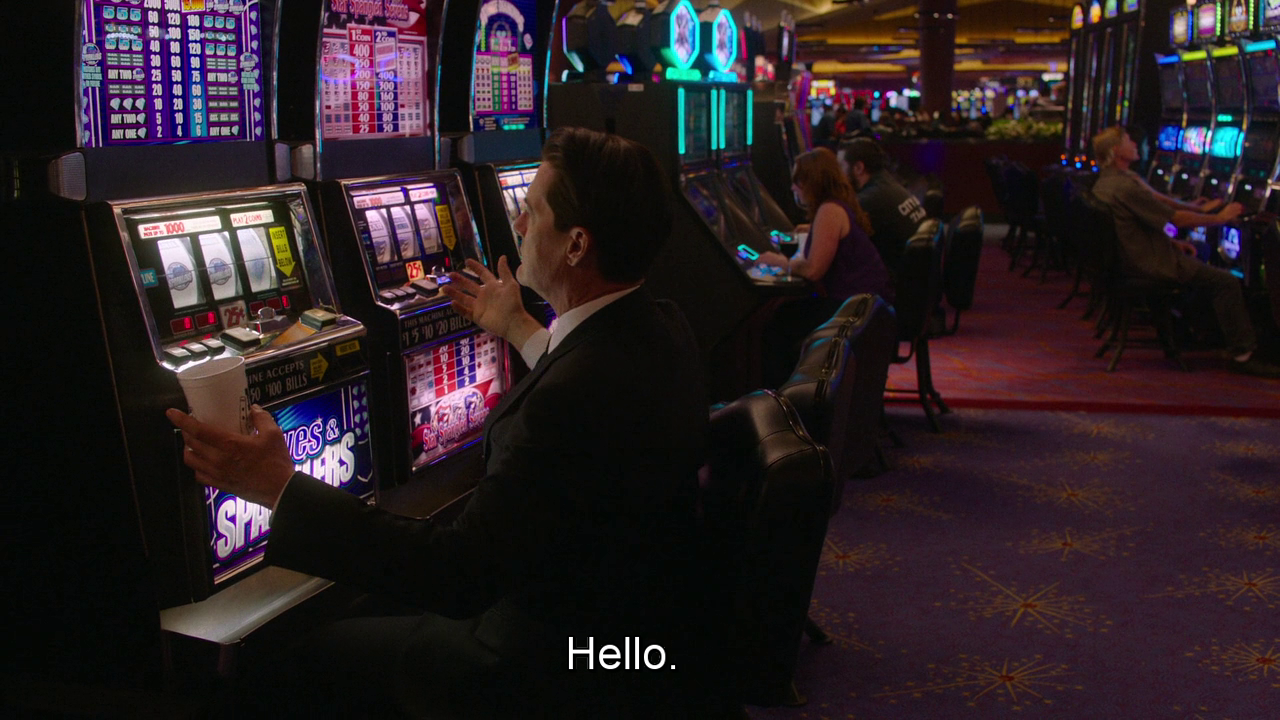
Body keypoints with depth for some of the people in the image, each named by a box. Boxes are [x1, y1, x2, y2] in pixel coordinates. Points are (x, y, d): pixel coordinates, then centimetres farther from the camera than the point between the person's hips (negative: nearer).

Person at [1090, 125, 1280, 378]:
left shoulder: (1104, 182, 9)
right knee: (1226, 281, -8)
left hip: (1128, 258, 11)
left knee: (1194, 263, 29)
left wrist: (1171, 242, 12)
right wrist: (1220, 218, -6)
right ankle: (1242, 354, -3)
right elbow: (1176, 219, -19)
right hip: (1150, 262, -11)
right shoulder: (1125, 186, -23)